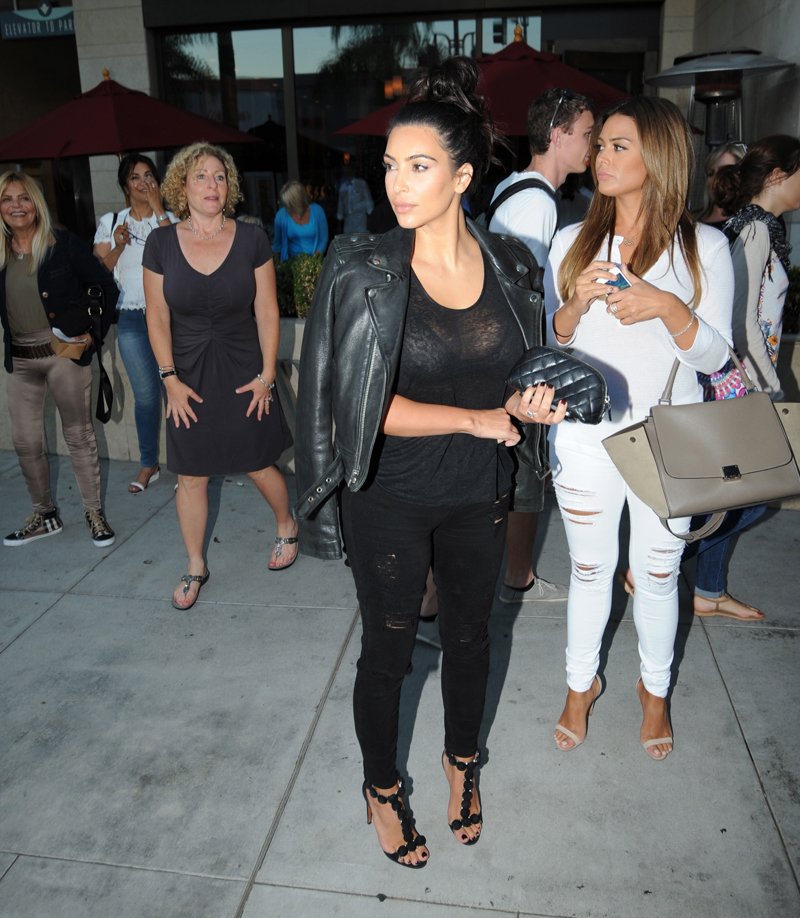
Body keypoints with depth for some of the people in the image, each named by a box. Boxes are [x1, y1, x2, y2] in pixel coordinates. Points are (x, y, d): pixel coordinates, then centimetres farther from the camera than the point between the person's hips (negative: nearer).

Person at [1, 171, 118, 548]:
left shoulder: (63, 243, -6)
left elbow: (108, 287, -3)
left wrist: (96, 333, -7)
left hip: (65, 353, -4)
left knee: (79, 435, 4)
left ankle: (94, 512, 17)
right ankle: (44, 515, 25)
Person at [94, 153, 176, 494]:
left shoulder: (169, 218, 5)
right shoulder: (110, 222, 11)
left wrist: (158, 209, -13)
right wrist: (119, 246, -8)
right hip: (132, 319, 2)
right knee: (146, 395, 2)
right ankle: (148, 464, 17)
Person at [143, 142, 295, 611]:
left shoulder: (251, 238, -5)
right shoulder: (162, 243, -2)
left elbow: (267, 310, -3)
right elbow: (157, 316, 0)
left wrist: (267, 374, -7)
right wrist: (170, 378, -5)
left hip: (244, 371, -1)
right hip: (189, 376, 1)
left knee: (259, 465, 7)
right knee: (191, 477, 7)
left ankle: (288, 527, 38)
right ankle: (195, 567, 26)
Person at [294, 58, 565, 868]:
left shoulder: (508, 265, -2)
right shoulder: (364, 271, -14)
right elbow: (364, 405, -19)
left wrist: (528, 404, -13)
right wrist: (476, 419, -19)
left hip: (478, 496, 4)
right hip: (390, 501, -3)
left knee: (468, 635, 21)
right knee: (387, 652, 13)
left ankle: (461, 763, 50)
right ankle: (381, 788, 41)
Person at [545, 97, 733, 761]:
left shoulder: (704, 246, -4)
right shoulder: (571, 242, 2)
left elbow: (714, 356, -5)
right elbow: (549, 343, 6)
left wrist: (667, 307, -22)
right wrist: (577, 303, -15)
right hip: (586, 437, 1)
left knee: (657, 575, 14)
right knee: (590, 570, 15)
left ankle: (655, 689, 40)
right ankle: (582, 683, 38)